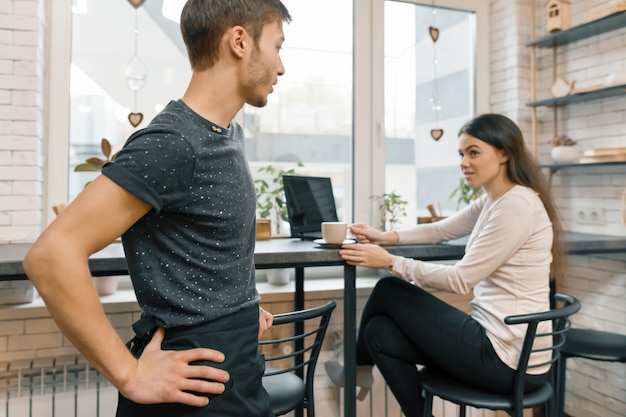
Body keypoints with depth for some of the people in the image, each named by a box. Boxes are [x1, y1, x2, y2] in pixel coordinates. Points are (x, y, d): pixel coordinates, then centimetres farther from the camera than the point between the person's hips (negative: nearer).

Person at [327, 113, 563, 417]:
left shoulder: (517, 204, -19)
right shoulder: (491, 201, 9)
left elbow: (461, 279, -20)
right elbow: (441, 230, 18)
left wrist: (390, 262, -17)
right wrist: (386, 237, 4)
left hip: (508, 357, -8)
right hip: (497, 338, 8)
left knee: (389, 291, 0)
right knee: (381, 334, 3)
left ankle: (360, 368, 23)